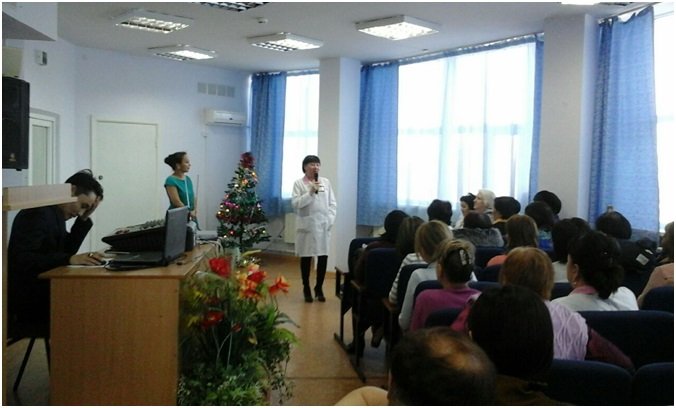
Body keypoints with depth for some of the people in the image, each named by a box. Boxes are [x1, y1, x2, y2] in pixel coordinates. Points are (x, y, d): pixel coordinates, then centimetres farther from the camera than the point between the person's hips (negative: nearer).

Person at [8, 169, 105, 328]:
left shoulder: (56, 213, 9)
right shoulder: (38, 213, -18)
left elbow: (66, 251, 11)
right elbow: (22, 259, -28)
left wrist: (84, 219, 2)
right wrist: (70, 259, -36)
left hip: (41, 291, 9)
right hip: (26, 300, -9)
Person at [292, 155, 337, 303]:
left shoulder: (326, 182, 9)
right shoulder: (299, 183, 0)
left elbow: (332, 203, 7)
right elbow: (295, 203, -11)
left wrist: (330, 220, -4)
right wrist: (310, 193, -18)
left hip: (323, 225, 3)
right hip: (307, 226, -2)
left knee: (323, 257, 1)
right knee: (306, 258, 5)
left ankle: (319, 288, 17)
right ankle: (306, 289, 18)